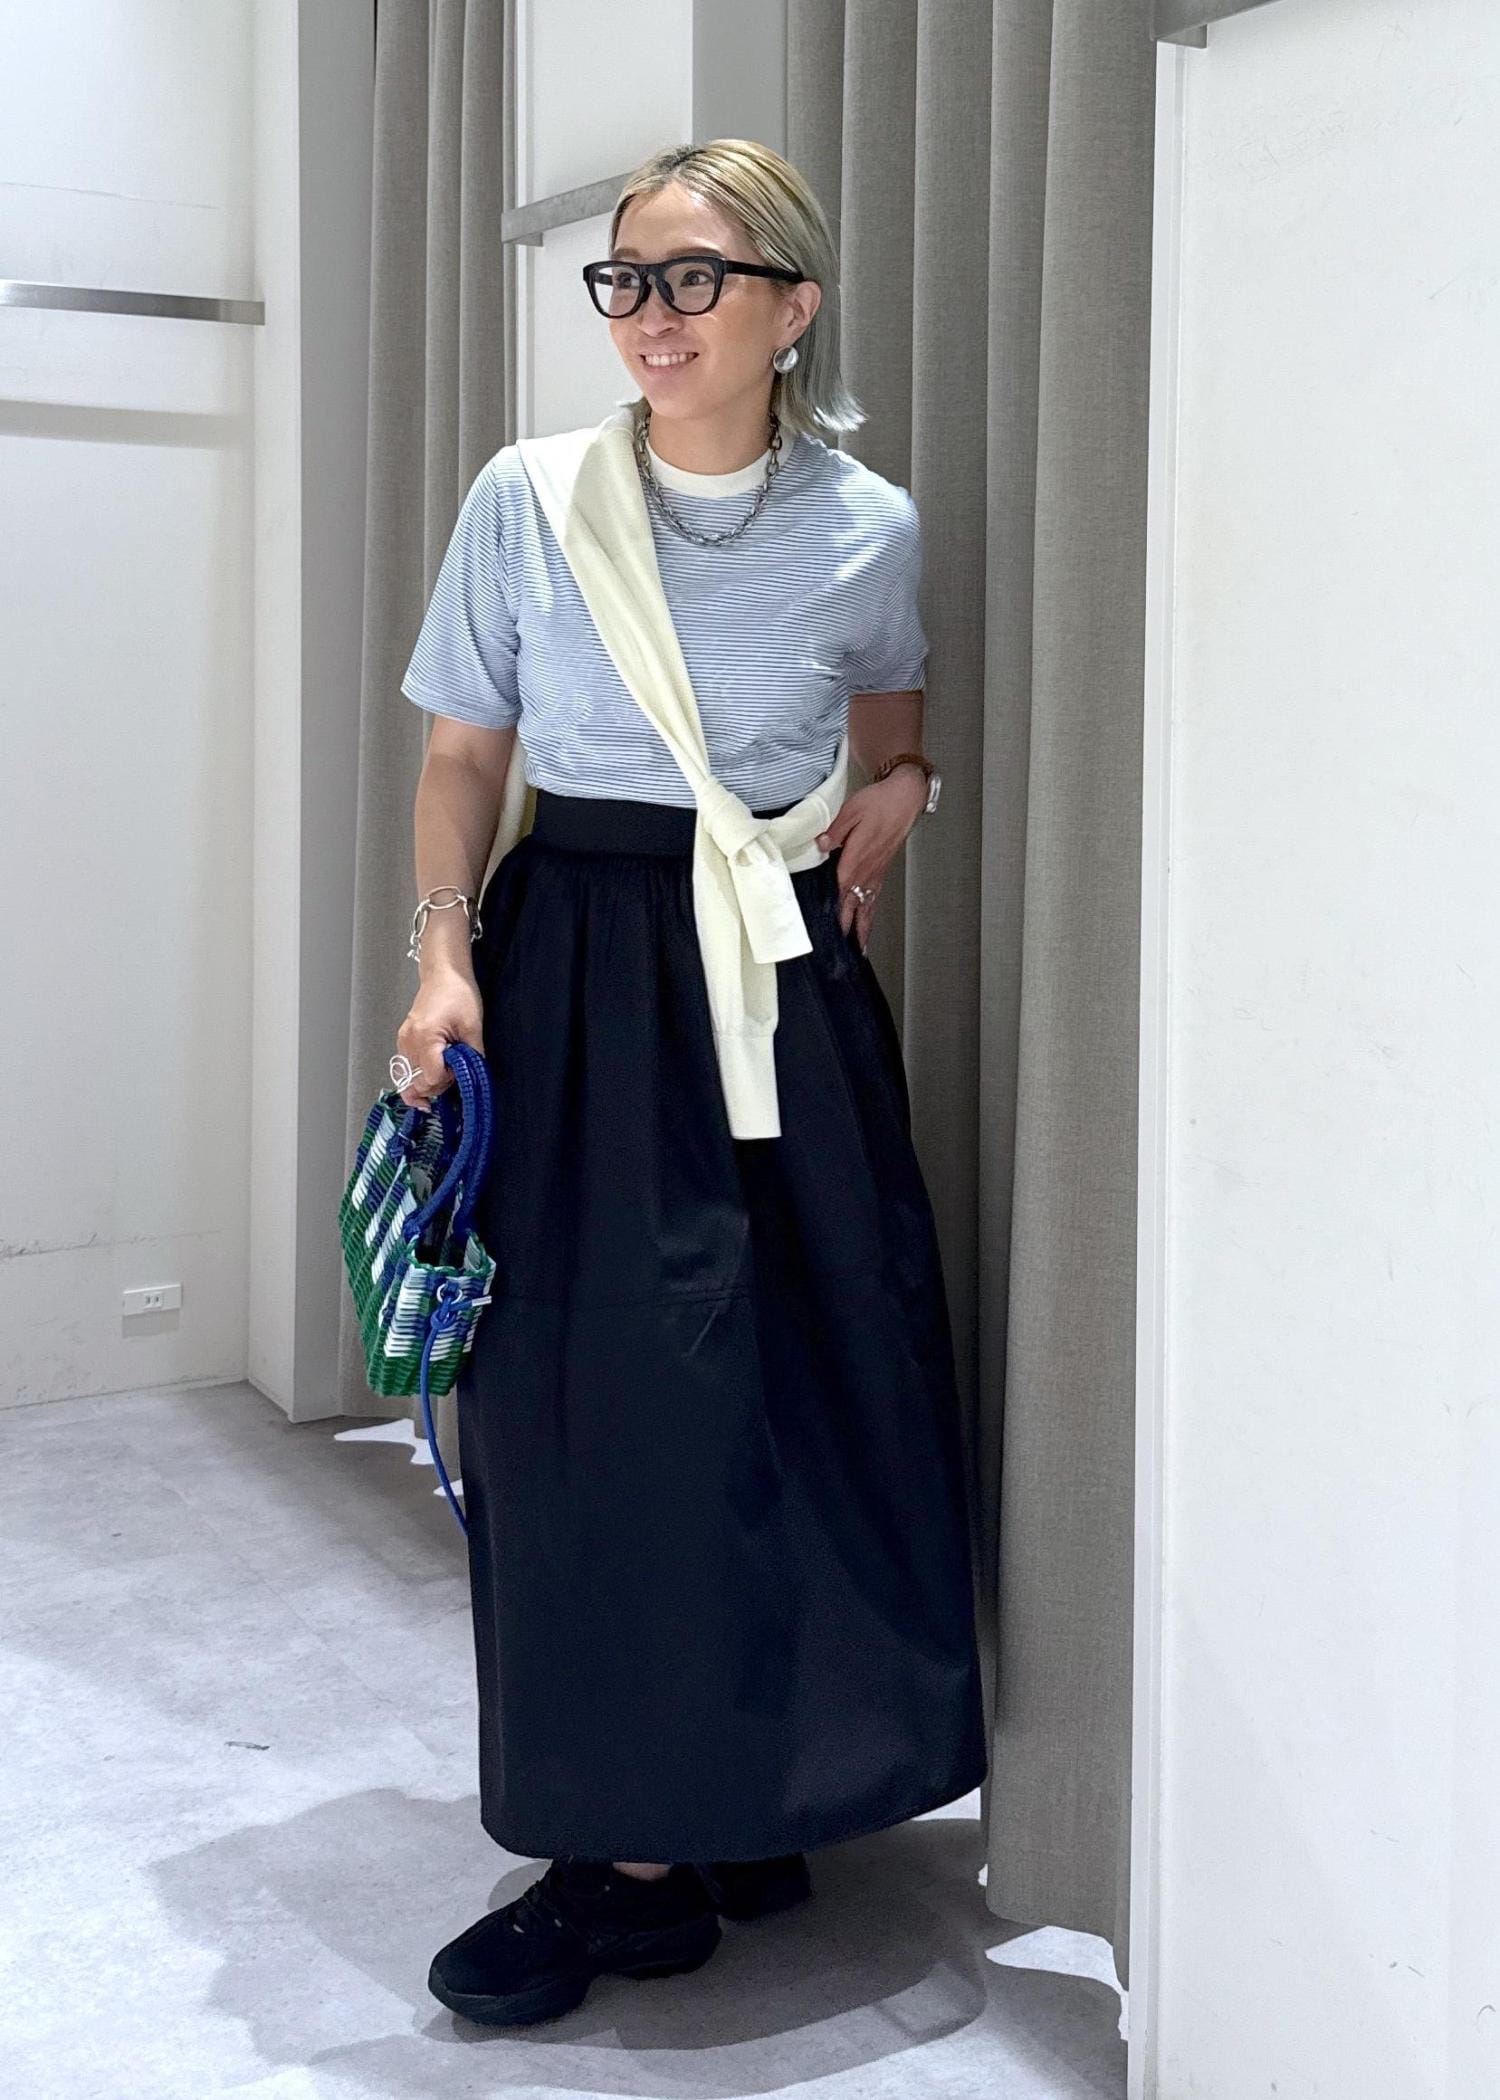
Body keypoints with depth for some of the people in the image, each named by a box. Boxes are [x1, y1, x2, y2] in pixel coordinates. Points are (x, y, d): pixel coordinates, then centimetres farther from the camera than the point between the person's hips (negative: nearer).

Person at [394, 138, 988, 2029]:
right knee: (587, 1396, 1)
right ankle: (635, 1841, 16)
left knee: (807, 1381, 0)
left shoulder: (868, 528, 1)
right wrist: (445, 959, -7)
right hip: (576, 969, 0)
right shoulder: (526, 500, -1)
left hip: (784, 971, 1)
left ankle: (753, 1787, 19)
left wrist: (903, 786, 1)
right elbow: (463, 755, 5)